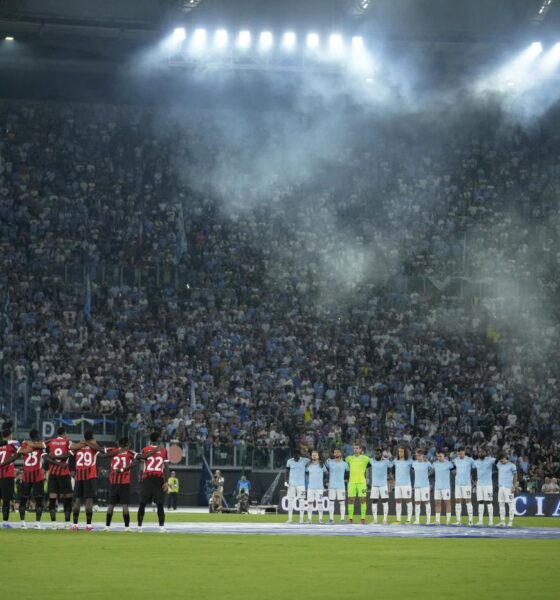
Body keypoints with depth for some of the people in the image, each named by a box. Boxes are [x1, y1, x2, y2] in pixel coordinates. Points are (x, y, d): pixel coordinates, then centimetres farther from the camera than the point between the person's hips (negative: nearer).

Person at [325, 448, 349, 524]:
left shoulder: (344, 464, 5)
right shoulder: (329, 462, 4)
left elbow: (348, 470, 17)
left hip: (341, 485, 0)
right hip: (331, 485, 0)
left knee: (342, 502, -3)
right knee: (331, 502, -1)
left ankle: (342, 519, -1)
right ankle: (331, 519, 1)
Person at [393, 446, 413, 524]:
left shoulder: (409, 462, -3)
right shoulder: (395, 461, 8)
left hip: (406, 484, -4)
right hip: (397, 484, 4)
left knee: (408, 501, -2)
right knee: (397, 502, 6)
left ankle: (409, 520, 0)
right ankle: (398, 520, 12)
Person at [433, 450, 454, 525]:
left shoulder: (448, 464, -5)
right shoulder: (435, 464, 6)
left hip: (446, 486, -4)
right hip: (437, 486, 4)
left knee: (447, 502, 0)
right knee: (437, 503, 3)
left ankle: (448, 519, 4)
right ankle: (438, 520, 5)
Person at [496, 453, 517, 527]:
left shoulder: (511, 465, -5)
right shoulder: (499, 465, 11)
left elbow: (515, 476, -4)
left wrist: (514, 486, -12)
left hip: (509, 487, -7)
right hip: (501, 487, 7)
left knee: (510, 504, -5)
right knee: (501, 504, 6)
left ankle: (511, 521, -3)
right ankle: (502, 521, 10)